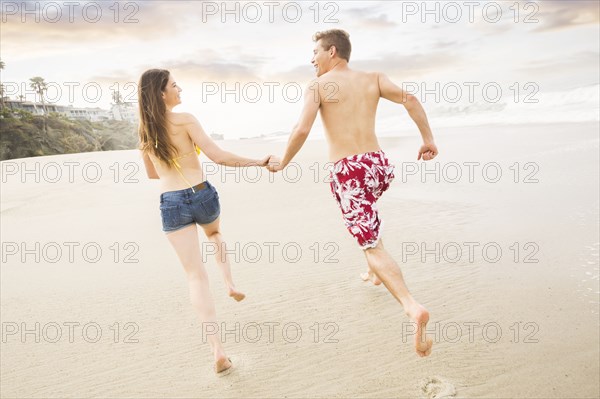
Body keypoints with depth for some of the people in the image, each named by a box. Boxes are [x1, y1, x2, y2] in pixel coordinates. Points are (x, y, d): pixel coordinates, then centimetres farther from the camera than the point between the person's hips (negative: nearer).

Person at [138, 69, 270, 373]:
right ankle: (230, 284, 29)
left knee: (195, 276, 2)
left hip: (171, 205, 2)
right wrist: (258, 162, -6)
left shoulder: (144, 132, 7)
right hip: (202, 195, -2)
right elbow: (218, 157, -14)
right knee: (215, 234, 37)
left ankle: (218, 349, -3)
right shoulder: (185, 120, -9)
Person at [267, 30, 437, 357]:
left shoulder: (318, 85, 0)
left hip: (348, 172, -6)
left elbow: (301, 130, -12)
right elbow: (409, 99, 1)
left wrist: (282, 162, 2)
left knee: (374, 248, -2)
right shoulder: (373, 79, 13)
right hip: (378, 164, 6)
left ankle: (412, 307, -20)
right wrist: (428, 138, 5)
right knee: (367, 214, 37)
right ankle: (375, 272, 43)